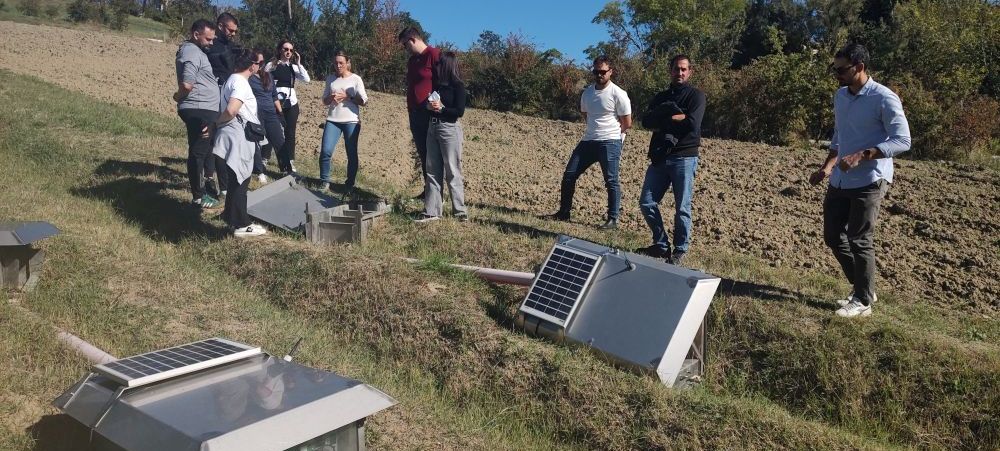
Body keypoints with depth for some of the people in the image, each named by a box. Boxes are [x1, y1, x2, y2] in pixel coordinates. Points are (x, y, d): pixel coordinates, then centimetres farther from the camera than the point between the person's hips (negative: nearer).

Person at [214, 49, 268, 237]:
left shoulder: (231, 80, 14)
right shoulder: (241, 83, -17)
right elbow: (231, 110, -28)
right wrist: (217, 122, -13)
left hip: (240, 138, 9)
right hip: (238, 138, -9)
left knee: (237, 180, 19)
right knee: (239, 181, -3)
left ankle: (232, 216, 31)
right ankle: (241, 225, 4)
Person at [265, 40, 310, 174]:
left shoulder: (293, 67, 10)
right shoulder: (271, 65, 2)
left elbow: (307, 79, -4)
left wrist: (298, 63, -6)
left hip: (291, 104, 2)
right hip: (276, 104, -2)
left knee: (290, 134, 0)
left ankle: (290, 166, 1)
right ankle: (283, 167, 5)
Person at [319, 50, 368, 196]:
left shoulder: (356, 79, 1)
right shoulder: (330, 79, 11)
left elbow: (363, 101, -3)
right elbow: (324, 101, 13)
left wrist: (347, 97, -15)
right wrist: (331, 98, -9)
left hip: (351, 122, -2)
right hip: (332, 121, 2)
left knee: (352, 154, 1)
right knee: (325, 151, -10)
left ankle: (349, 185, 13)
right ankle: (324, 182, 5)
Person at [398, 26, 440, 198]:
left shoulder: (434, 55, -9)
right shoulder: (411, 60, 18)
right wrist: (410, 110, 19)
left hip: (430, 114, -8)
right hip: (415, 113, 9)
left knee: (431, 155, -6)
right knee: (423, 154, 11)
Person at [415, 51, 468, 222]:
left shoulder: (458, 86, -5)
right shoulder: (436, 84, 13)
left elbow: (460, 111, -10)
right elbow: (428, 101, 19)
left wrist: (441, 108, -17)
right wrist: (428, 105, -2)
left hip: (450, 129, -7)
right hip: (433, 127, 7)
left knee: (452, 171, -4)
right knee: (433, 171, 6)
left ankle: (460, 210, 4)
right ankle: (431, 211, 9)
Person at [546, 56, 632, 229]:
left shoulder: (618, 94, -9)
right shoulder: (587, 92, 11)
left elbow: (627, 123, -5)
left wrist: (610, 134, 8)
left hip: (610, 143, -6)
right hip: (588, 141, 7)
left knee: (611, 181, -6)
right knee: (569, 175, 4)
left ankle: (613, 219, 2)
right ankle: (564, 212, 16)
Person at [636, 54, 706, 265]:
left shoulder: (696, 96, 2)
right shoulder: (661, 97, 17)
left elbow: (692, 124, -15)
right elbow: (646, 121, 0)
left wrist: (663, 122, -4)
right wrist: (676, 118, -12)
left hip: (684, 158, -5)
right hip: (660, 158, 5)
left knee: (682, 208, -2)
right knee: (647, 203, 2)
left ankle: (680, 250, 11)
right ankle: (661, 245, 16)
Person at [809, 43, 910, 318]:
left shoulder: (884, 99, -13)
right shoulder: (840, 96, 11)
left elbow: (902, 141, -17)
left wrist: (861, 156, -27)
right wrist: (826, 168, 11)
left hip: (869, 182, -8)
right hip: (840, 181, 8)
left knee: (860, 241, -3)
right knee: (833, 237, 11)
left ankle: (863, 302, 12)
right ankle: (863, 288, 28)